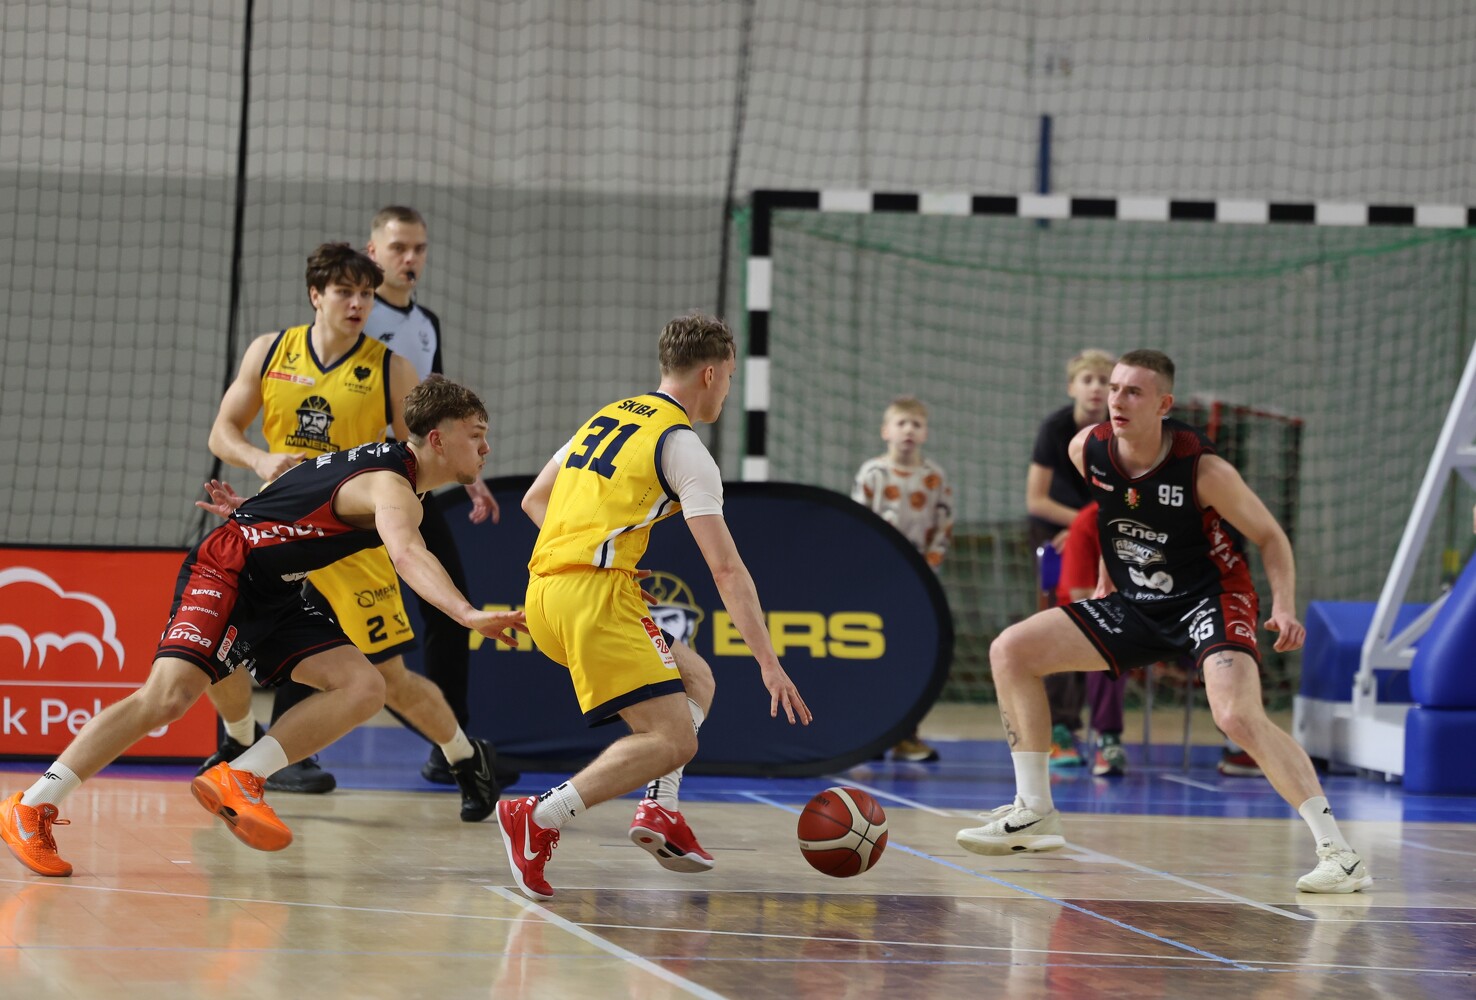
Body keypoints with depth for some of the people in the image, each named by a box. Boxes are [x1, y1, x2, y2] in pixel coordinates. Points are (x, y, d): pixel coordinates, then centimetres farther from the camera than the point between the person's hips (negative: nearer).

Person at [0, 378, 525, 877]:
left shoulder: (381, 462, 12)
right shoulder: (393, 488, -21)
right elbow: (407, 555, -41)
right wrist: (467, 614, -54)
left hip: (275, 598, 10)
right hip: (224, 571, -10)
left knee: (363, 688, -7)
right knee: (168, 697, -24)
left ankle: (239, 779, -11)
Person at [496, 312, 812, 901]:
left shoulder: (605, 418, 22)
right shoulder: (683, 445, -2)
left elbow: (534, 501, 31)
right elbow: (726, 570, -7)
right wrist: (769, 665, -8)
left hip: (544, 591, 9)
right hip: (595, 593, -9)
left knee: (694, 684, 23)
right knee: (673, 739, -14)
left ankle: (658, 809, 5)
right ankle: (539, 819, -23)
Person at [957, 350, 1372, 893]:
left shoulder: (1203, 469, -23)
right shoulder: (1087, 450, -10)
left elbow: (1270, 537, -11)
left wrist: (1284, 607, -25)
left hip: (1209, 598, -6)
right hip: (1136, 604, 6)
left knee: (1239, 716, -31)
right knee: (1010, 651, -2)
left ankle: (1338, 852, -27)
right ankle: (1034, 813, 9)